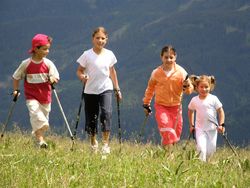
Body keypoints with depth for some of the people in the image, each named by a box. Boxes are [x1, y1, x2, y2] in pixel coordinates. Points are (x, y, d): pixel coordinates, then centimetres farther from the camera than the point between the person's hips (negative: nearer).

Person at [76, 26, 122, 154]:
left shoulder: (109, 55, 3)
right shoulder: (87, 55, -5)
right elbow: (79, 71, -1)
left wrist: (117, 89, 17)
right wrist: (82, 77, -25)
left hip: (106, 89, 0)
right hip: (90, 91, 0)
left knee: (106, 113, -22)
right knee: (91, 118, 5)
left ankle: (106, 143, -18)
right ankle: (93, 143, 28)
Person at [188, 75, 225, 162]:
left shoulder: (213, 99, -5)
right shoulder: (194, 100, 0)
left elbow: (221, 111, 0)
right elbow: (190, 111, 17)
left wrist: (221, 125, -8)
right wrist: (191, 125, 14)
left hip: (212, 128, 0)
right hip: (200, 129, 0)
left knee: (210, 150, 4)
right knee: (201, 148, -16)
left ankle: (206, 161, 28)